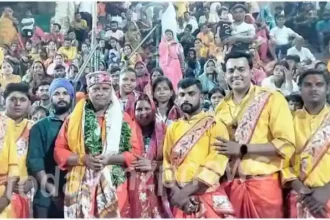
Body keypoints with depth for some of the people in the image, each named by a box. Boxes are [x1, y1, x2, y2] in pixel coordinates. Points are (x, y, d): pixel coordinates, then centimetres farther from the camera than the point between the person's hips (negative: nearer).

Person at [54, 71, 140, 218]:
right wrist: (82, 159, -11)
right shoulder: (74, 118, 9)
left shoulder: (123, 119, 7)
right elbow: (59, 150, 6)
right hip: (80, 186, 1)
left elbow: (135, 152, 2)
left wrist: (110, 159, -14)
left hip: (113, 186, 0)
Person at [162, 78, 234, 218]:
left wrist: (185, 191, -15)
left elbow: (216, 164, -11)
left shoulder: (215, 126, -3)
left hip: (208, 195, -3)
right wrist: (177, 192, -9)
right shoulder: (173, 128, 9)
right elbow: (167, 162, 6)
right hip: (179, 197, 3)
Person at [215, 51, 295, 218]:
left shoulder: (273, 99, -5)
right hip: (230, 183, 4)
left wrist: (242, 149, -16)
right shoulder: (222, 106, 10)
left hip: (263, 183, -4)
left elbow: (286, 144, -12)